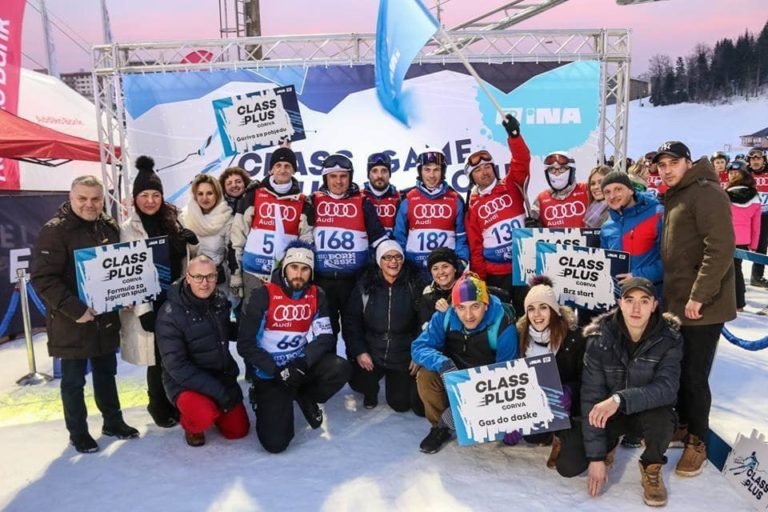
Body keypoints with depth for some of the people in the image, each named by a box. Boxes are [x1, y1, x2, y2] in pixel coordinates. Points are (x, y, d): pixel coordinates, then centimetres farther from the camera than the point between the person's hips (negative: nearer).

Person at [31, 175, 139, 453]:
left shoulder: (110, 228, 4)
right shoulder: (55, 231, -15)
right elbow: (43, 279, -20)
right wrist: (75, 309, -25)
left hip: (106, 318, 6)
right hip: (71, 322, -6)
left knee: (107, 372, 18)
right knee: (73, 380, 9)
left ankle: (113, 421, 33)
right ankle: (78, 432, 25)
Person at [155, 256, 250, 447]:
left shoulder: (220, 300, -5)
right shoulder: (170, 314, -22)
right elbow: (177, 366, -23)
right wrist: (218, 391, -27)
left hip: (220, 376, 5)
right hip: (185, 382, -5)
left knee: (238, 430, 4)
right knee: (204, 417, -32)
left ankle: (212, 405, 31)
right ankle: (190, 425, 4)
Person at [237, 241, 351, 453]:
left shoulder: (317, 295, -1)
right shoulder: (264, 295, -13)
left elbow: (325, 337, -7)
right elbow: (245, 344, -13)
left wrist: (302, 362, -24)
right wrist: (276, 370, -21)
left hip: (303, 364, 4)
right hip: (270, 372, -3)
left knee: (341, 369, -25)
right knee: (275, 442, -14)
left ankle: (305, 397, 5)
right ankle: (265, 399, 18)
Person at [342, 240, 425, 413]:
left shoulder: (415, 284, -6)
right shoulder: (365, 285, -4)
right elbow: (350, 319, -3)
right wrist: (359, 351, -11)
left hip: (403, 355, 0)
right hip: (371, 352, 1)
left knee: (401, 404, 0)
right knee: (358, 382, -23)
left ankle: (405, 381, 35)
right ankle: (371, 391, 17)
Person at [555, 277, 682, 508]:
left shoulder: (669, 338, -19)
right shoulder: (600, 338, -20)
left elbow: (667, 387, -31)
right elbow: (591, 396, -20)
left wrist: (620, 399, -47)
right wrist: (596, 456, -22)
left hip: (648, 408, 0)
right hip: (608, 411, 1)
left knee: (662, 419, -37)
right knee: (568, 465, -14)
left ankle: (651, 467, -2)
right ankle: (608, 444, 20)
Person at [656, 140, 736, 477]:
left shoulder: (706, 192, -13)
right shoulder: (675, 198, 16)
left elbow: (721, 248, -22)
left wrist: (698, 296, -23)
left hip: (702, 305, -9)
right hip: (677, 302, 9)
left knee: (694, 374, -1)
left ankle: (697, 441, 15)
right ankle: (683, 424, 32)